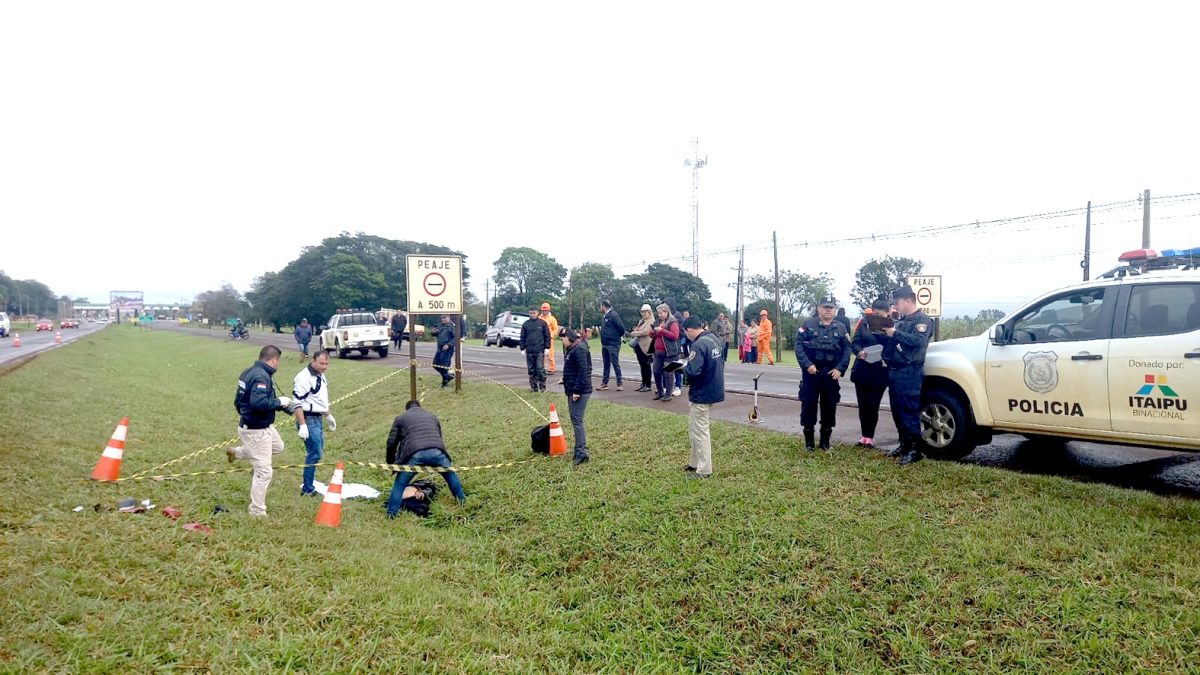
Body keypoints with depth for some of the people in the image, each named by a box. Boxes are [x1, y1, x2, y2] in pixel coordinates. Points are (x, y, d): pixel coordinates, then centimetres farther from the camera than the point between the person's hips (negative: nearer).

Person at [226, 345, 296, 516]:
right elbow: (258, 402, -37)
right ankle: (257, 512, 10)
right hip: (256, 430, -10)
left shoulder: (249, 372, 6)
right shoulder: (261, 377, -25)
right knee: (263, 472, -1)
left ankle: (237, 452, 35)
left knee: (278, 447, 32)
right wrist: (279, 402, -21)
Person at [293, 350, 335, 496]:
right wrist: (302, 425, -25)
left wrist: (328, 415, 28)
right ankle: (307, 490, 3)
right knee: (315, 455, -6)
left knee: (317, 453, 16)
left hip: (318, 419, 9)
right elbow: (297, 403, -21)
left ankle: (307, 482, 30)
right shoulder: (304, 377, -19)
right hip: (309, 420, -9)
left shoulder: (321, 375, 11)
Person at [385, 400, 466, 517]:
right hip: (436, 451, 3)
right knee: (450, 474, 29)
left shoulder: (400, 418, 24)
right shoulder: (431, 416, 34)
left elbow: (391, 442, 20)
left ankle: (391, 513, 12)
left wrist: (390, 462, 31)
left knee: (400, 484, 13)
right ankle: (461, 498, 35)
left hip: (415, 454, -2)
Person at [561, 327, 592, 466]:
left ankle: (582, 452, -11)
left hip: (580, 392, -11)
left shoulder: (579, 349, -16)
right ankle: (579, 450, 19)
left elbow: (583, 371, -22)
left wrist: (577, 390, -22)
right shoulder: (572, 349, 17)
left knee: (577, 421, -11)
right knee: (576, 420, 13)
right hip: (573, 391, 11)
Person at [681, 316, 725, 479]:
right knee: (696, 428, 20)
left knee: (699, 431, 2)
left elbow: (693, 372, -30)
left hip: (702, 394, -9)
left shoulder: (699, 345, -23)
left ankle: (704, 470, 10)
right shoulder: (714, 339, 5)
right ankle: (696, 463, 29)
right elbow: (720, 363, 16)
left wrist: (683, 367, -8)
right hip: (713, 390, 9)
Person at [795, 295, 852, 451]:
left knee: (829, 405, 7)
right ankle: (808, 440, 13)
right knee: (808, 404, 1)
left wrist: (840, 368, -9)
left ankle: (825, 440, 19)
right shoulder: (808, 324, 0)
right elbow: (799, 345, -7)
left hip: (831, 373, 2)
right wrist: (807, 364, -17)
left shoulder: (841, 328, 7)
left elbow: (847, 350, 3)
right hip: (811, 372, -2)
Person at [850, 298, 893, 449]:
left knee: (873, 406, 2)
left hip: (879, 373, -2)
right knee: (863, 405, 9)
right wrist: (859, 352, -19)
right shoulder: (864, 323, 1)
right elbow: (854, 343, 0)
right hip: (862, 371, 2)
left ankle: (870, 437, 16)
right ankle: (865, 435, 22)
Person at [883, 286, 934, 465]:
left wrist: (895, 333, -20)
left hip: (909, 373, -9)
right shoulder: (901, 321, 21)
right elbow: (893, 342, 24)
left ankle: (915, 450, -3)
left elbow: (918, 341, -22)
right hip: (894, 371, 9)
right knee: (897, 411, 12)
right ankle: (904, 444, 23)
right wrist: (884, 333, 5)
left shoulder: (922, 320, -6)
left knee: (909, 412, -8)